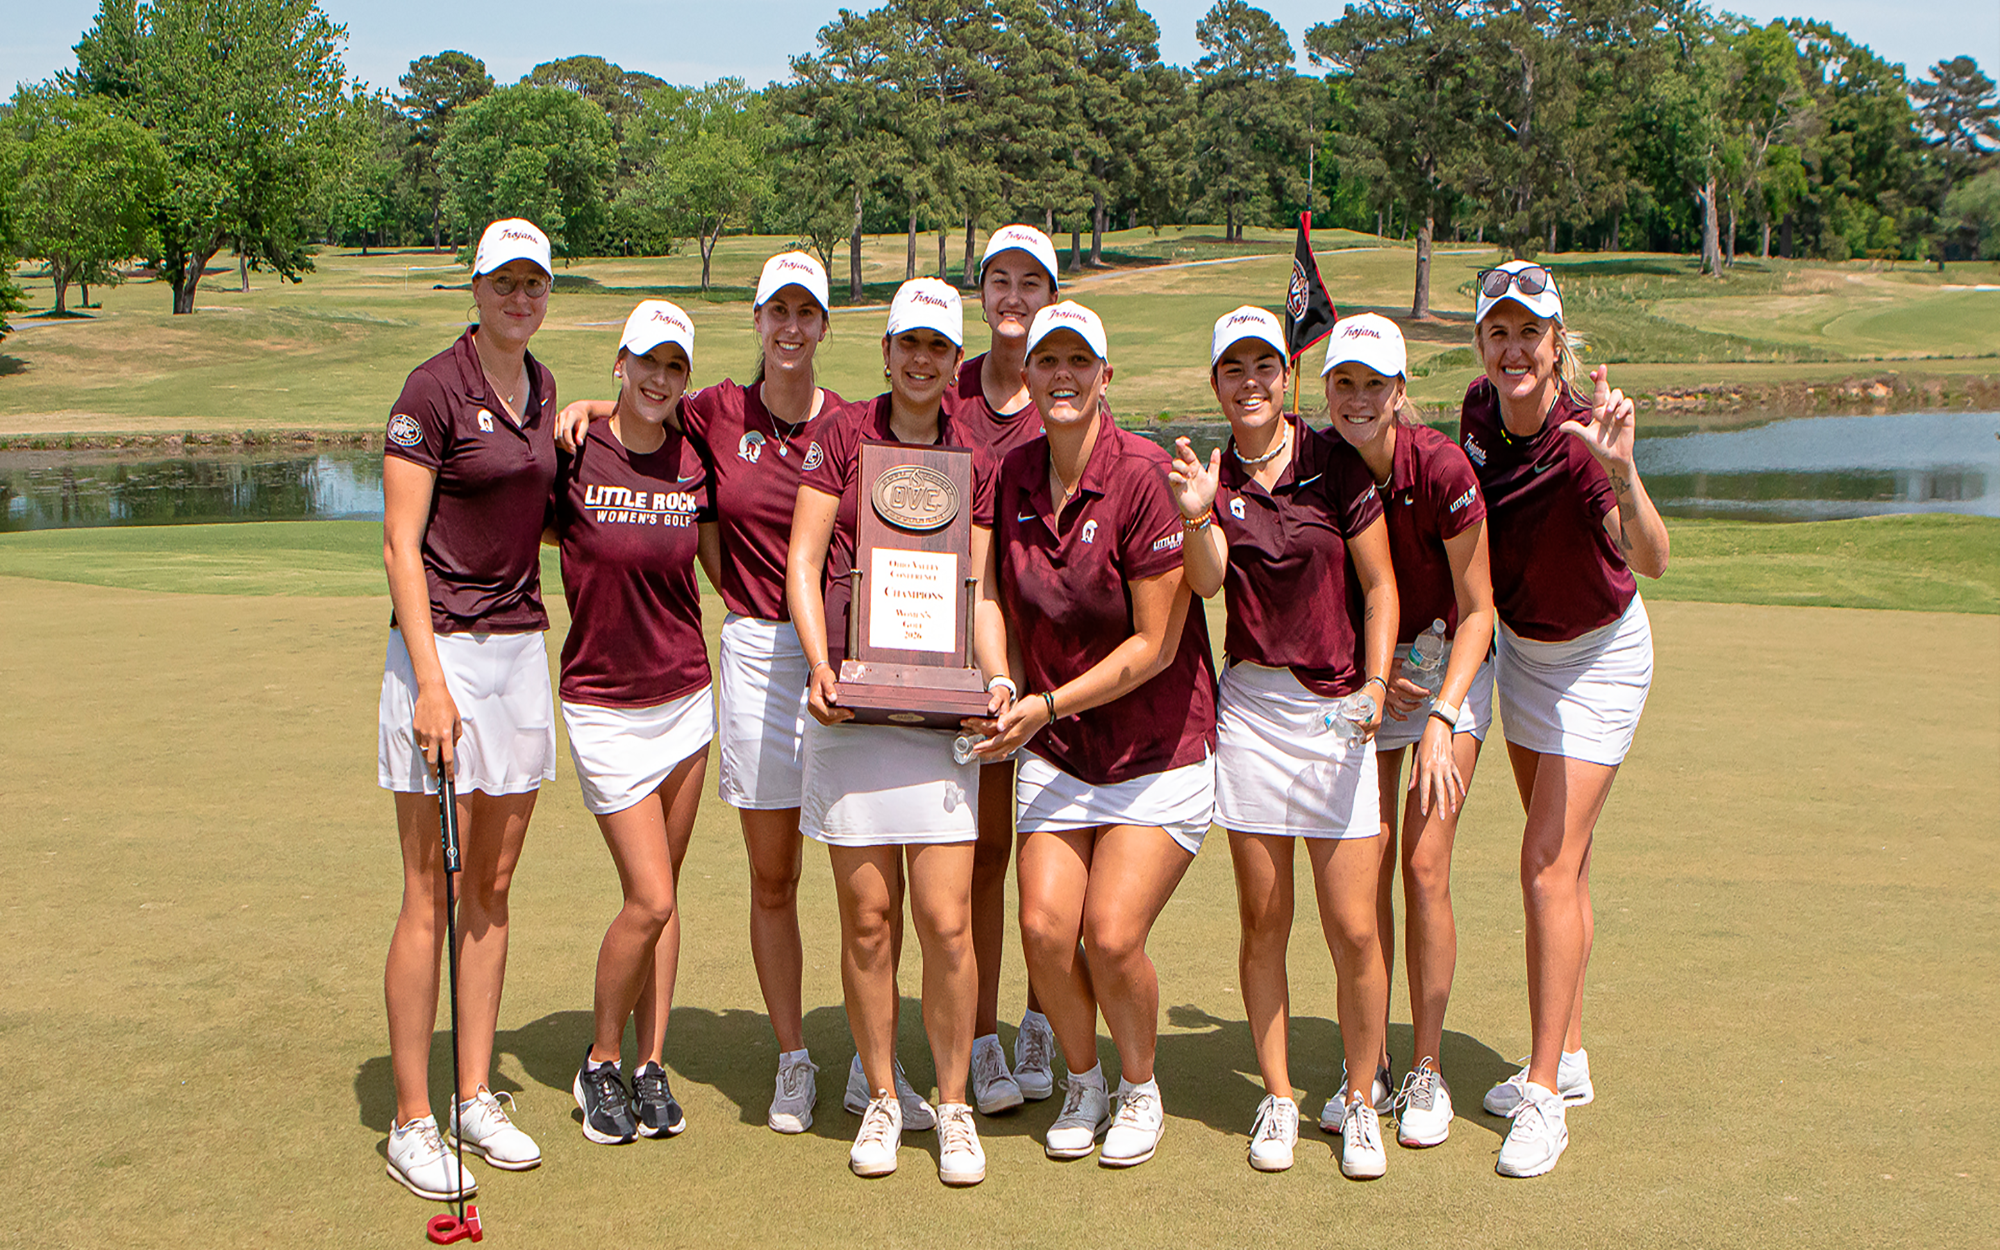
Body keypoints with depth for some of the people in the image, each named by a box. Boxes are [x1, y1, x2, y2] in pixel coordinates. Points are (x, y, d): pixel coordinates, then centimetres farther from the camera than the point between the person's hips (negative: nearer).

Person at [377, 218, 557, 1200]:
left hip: (522, 642, 7)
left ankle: (474, 1097, 22)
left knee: (493, 887, 11)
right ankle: (411, 1122, 8)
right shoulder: (434, 390, -10)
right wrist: (429, 682, -19)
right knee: (430, 896, -2)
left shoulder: (542, 387, 11)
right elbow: (400, 546, -13)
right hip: (442, 648, -7)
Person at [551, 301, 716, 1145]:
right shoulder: (574, 456, -11)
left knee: (662, 897, 10)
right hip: (605, 704, -4)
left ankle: (651, 1067, 22)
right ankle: (600, 1066, 14)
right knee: (648, 898, -8)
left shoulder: (693, 462, 1)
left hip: (685, 695, 4)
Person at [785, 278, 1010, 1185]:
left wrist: (997, 677, -6)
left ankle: (952, 1104, 13)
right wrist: (819, 663, -12)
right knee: (866, 919, 3)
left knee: (946, 921, -3)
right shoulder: (839, 433, 6)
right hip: (850, 697, -1)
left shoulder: (973, 464, 11)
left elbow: (979, 594, 11)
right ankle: (882, 1100, 19)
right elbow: (802, 562, 2)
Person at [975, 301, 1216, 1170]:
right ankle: (1082, 1082, 21)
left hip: (1157, 748, -4)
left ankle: (1141, 1090, 17)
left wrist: (1049, 704, -18)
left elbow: (1155, 645, -16)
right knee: (1044, 927, -8)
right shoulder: (1014, 475, 1)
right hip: (1056, 749, 5)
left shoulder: (1142, 474, -17)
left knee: (1112, 935, -12)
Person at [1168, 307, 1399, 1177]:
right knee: (1262, 923, 6)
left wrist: (1375, 685, -9)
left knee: (1354, 931, -2)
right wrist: (1197, 516, -31)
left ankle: (1359, 1102, 16)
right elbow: (1206, 581, -12)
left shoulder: (1336, 465, -1)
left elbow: (1379, 585, 3)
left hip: (1339, 709, -1)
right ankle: (1277, 1098, 20)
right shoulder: (1210, 474, 4)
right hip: (1251, 705, 2)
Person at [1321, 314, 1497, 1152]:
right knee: (1364, 869, 0)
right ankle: (1368, 1068, 14)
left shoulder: (1441, 468, -24)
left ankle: (1427, 1073, 5)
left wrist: (1440, 719, -22)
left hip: (1447, 665, -3)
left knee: (1424, 866, -10)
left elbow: (1477, 611, -15)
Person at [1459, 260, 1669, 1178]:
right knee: (1559, 862, 14)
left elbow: (1650, 559, -49)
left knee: (1549, 865, -11)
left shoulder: (1581, 440, -31)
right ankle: (1568, 1059, 26)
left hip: (1596, 660, -7)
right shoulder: (1481, 411, -11)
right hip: (1519, 646, 7)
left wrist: (1620, 471, -64)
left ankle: (1544, 1097, -4)